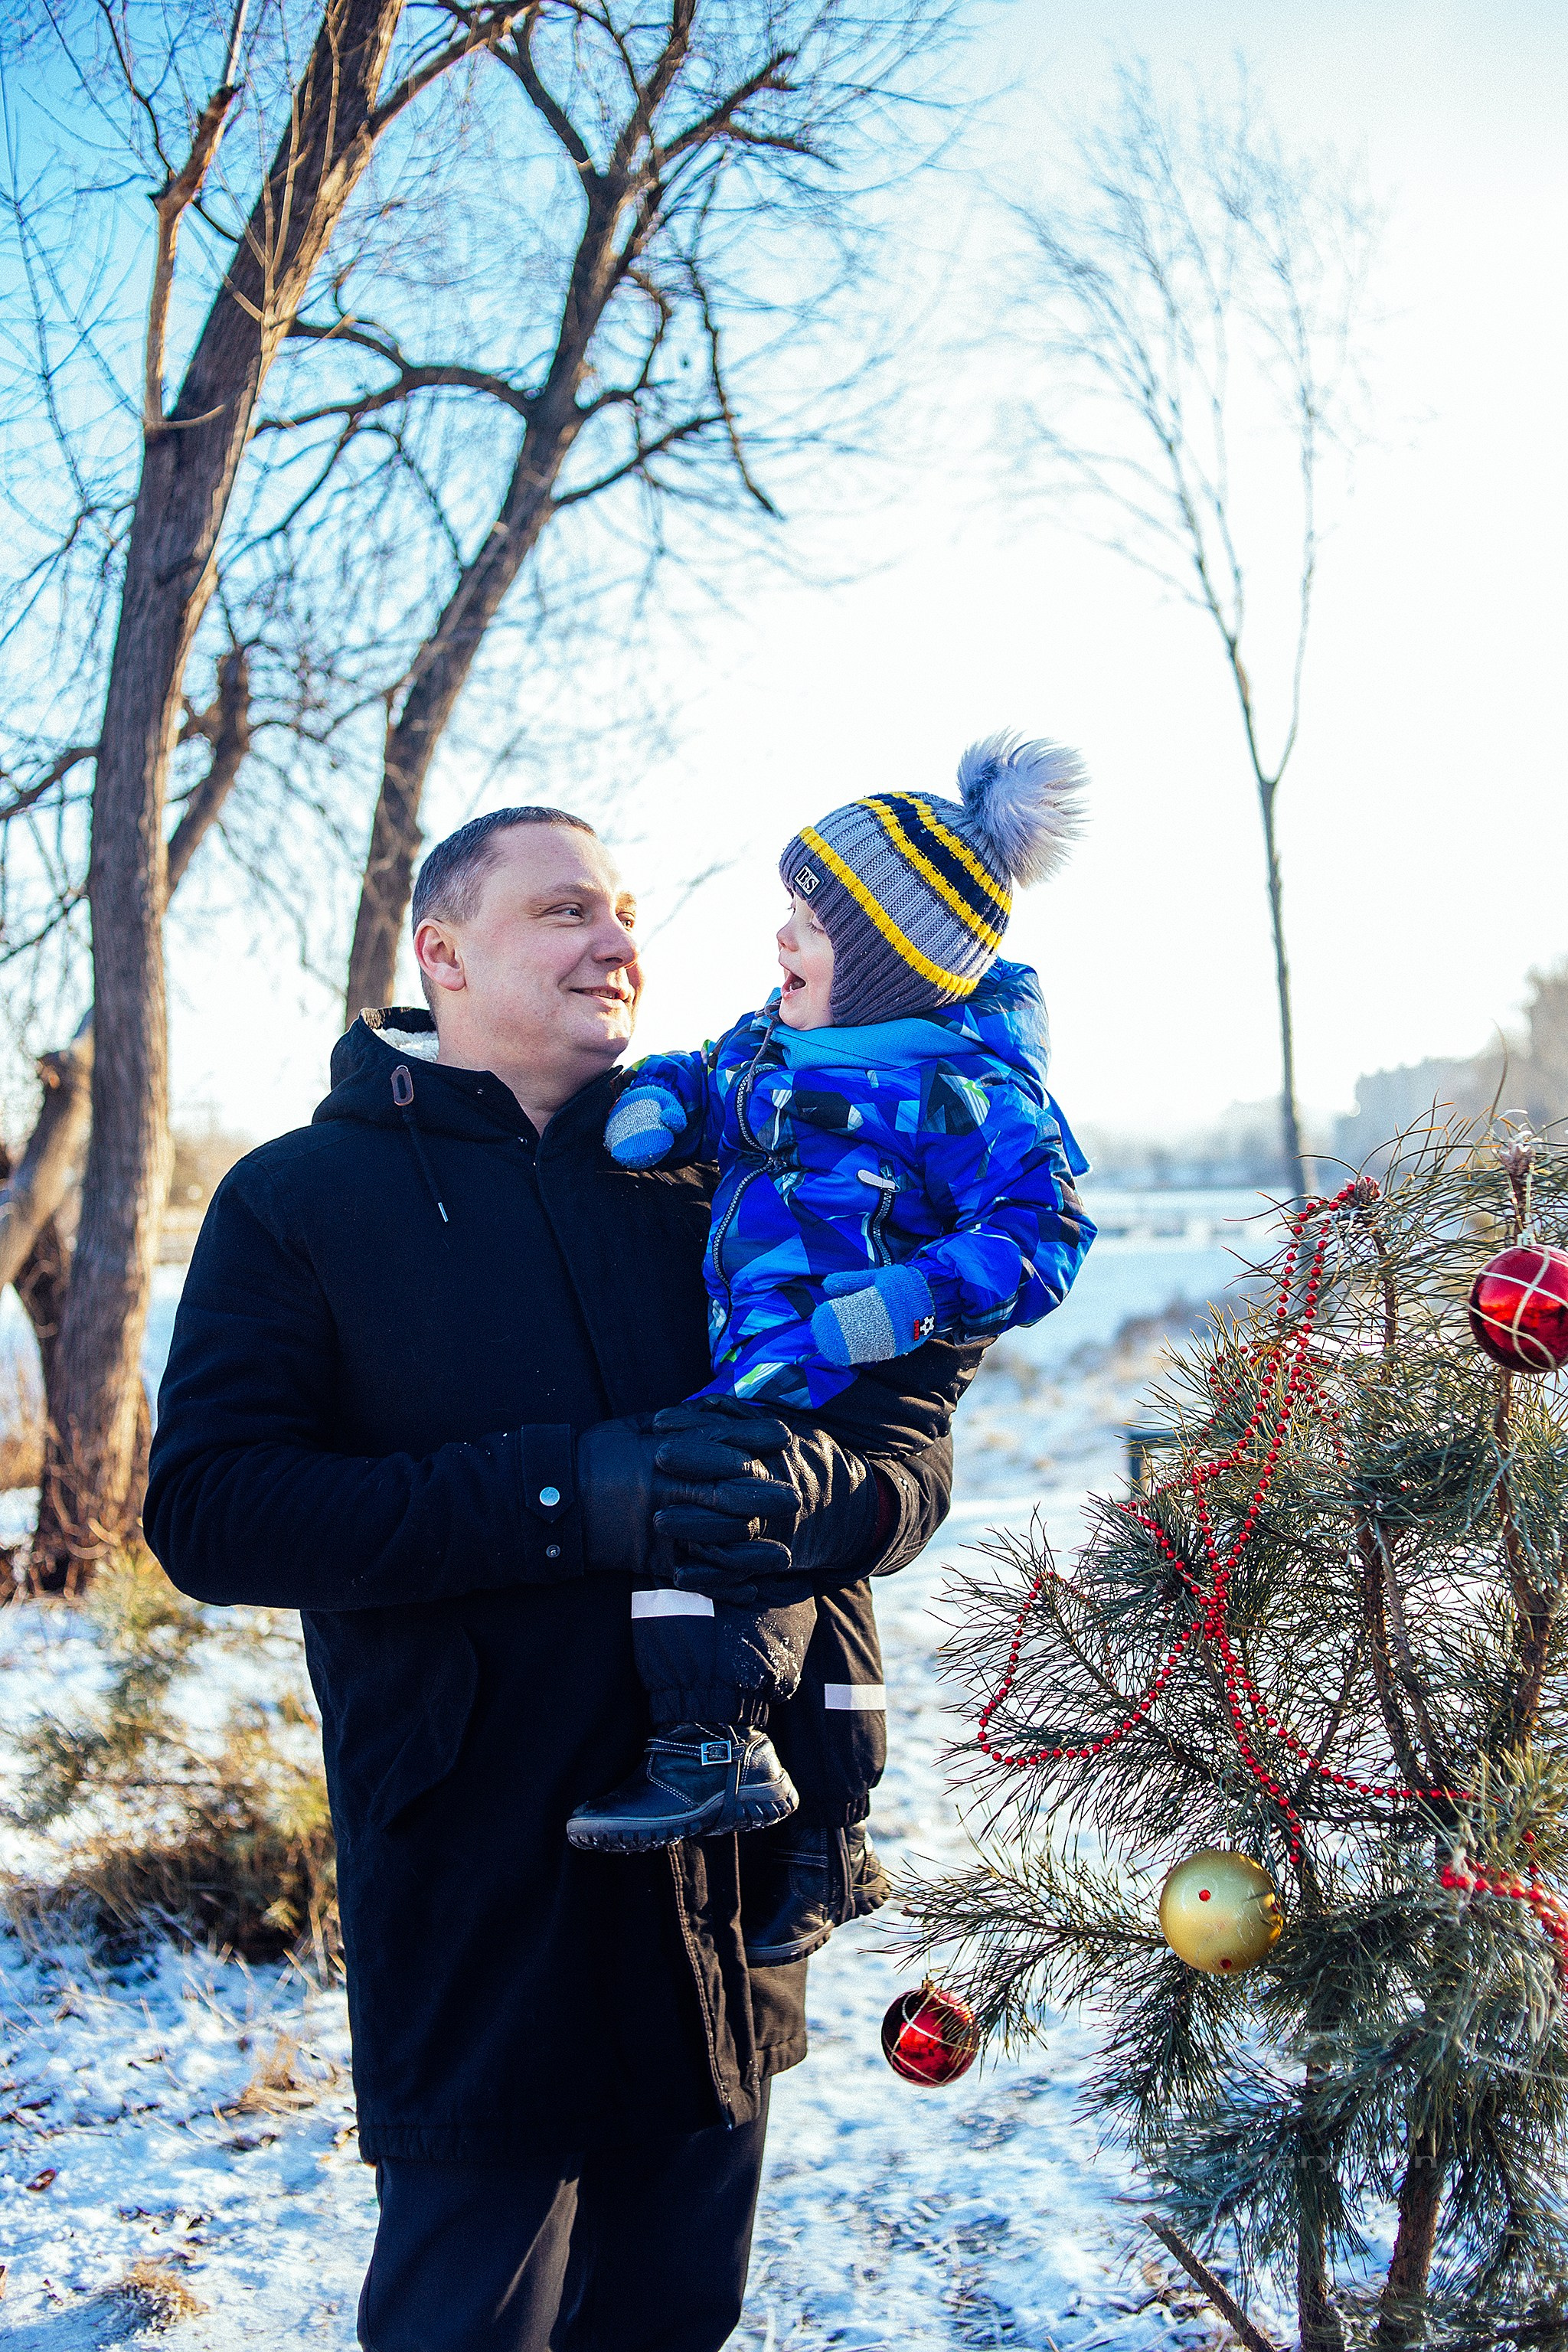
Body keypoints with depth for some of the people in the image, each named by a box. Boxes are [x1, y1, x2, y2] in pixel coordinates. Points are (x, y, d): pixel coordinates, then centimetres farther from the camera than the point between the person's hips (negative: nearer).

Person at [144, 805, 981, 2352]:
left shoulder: (708, 1186, 8)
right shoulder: (298, 1201, -2)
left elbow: (911, 1462, 4)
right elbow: (209, 1510, -14)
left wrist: (811, 1483, -21)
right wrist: (567, 1496, -23)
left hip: (723, 1869, 4)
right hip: (471, 1910, -4)